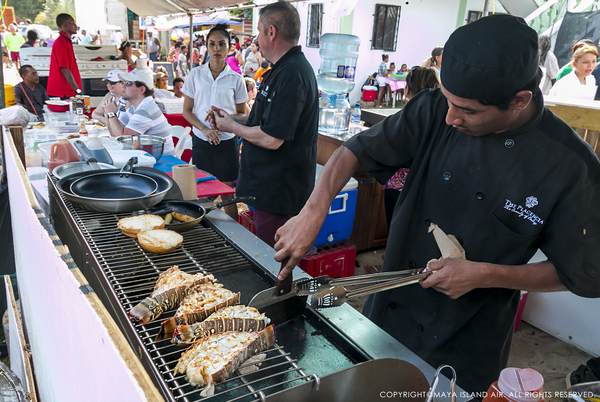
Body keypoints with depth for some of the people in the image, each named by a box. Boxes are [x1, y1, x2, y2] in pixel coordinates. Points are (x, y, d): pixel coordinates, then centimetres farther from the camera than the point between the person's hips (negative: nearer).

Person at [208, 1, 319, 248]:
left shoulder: (291, 75, -22)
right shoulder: (291, 68, 14)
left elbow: (272, 139, -25)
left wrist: (231, 127, -8)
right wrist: (231, 119, 15)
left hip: (278, 190, -11)